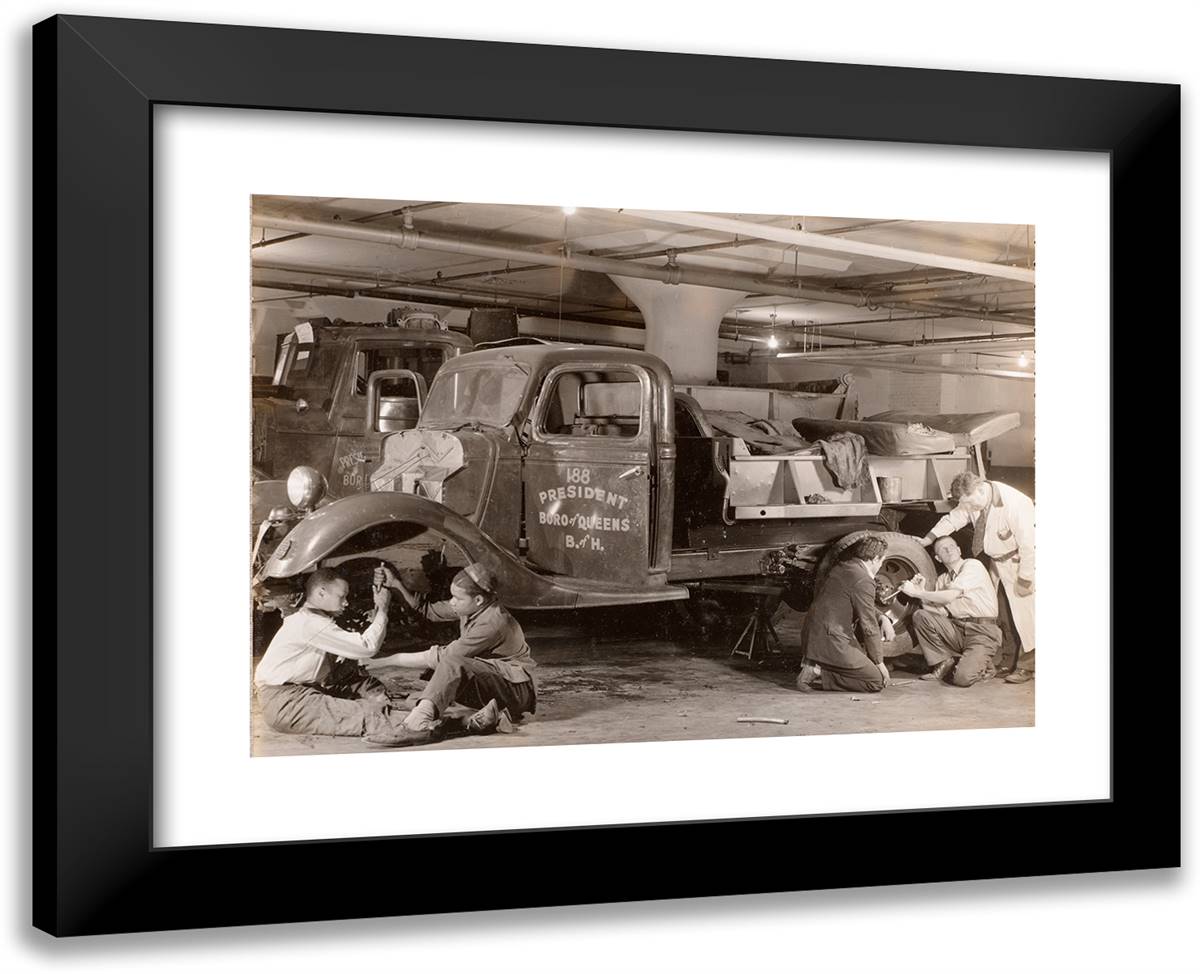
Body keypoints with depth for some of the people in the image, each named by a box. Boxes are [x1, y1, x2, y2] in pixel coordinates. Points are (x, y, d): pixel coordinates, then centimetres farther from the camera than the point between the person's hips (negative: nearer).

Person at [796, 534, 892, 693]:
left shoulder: (842, 567, 11)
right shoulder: (863, 581, -16)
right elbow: (869, 627, -10)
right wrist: (879, 662, 0)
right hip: (830, 643, -10)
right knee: (877, 681, -4)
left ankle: (815, 664, 12)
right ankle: (819, 672, -9)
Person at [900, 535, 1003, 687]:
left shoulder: (973, 566, -5)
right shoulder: (942, 579, 17)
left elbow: (950, 596, -17)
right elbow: (938, 611, 4)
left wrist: (916, 593, -12)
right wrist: (921, 590, -8)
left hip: (982, 631, -6)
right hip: (956, 628, 6)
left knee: (963, 677, -26)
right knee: (920, 616, -14)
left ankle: (982, 664, 10)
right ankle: (944, 664, -1)